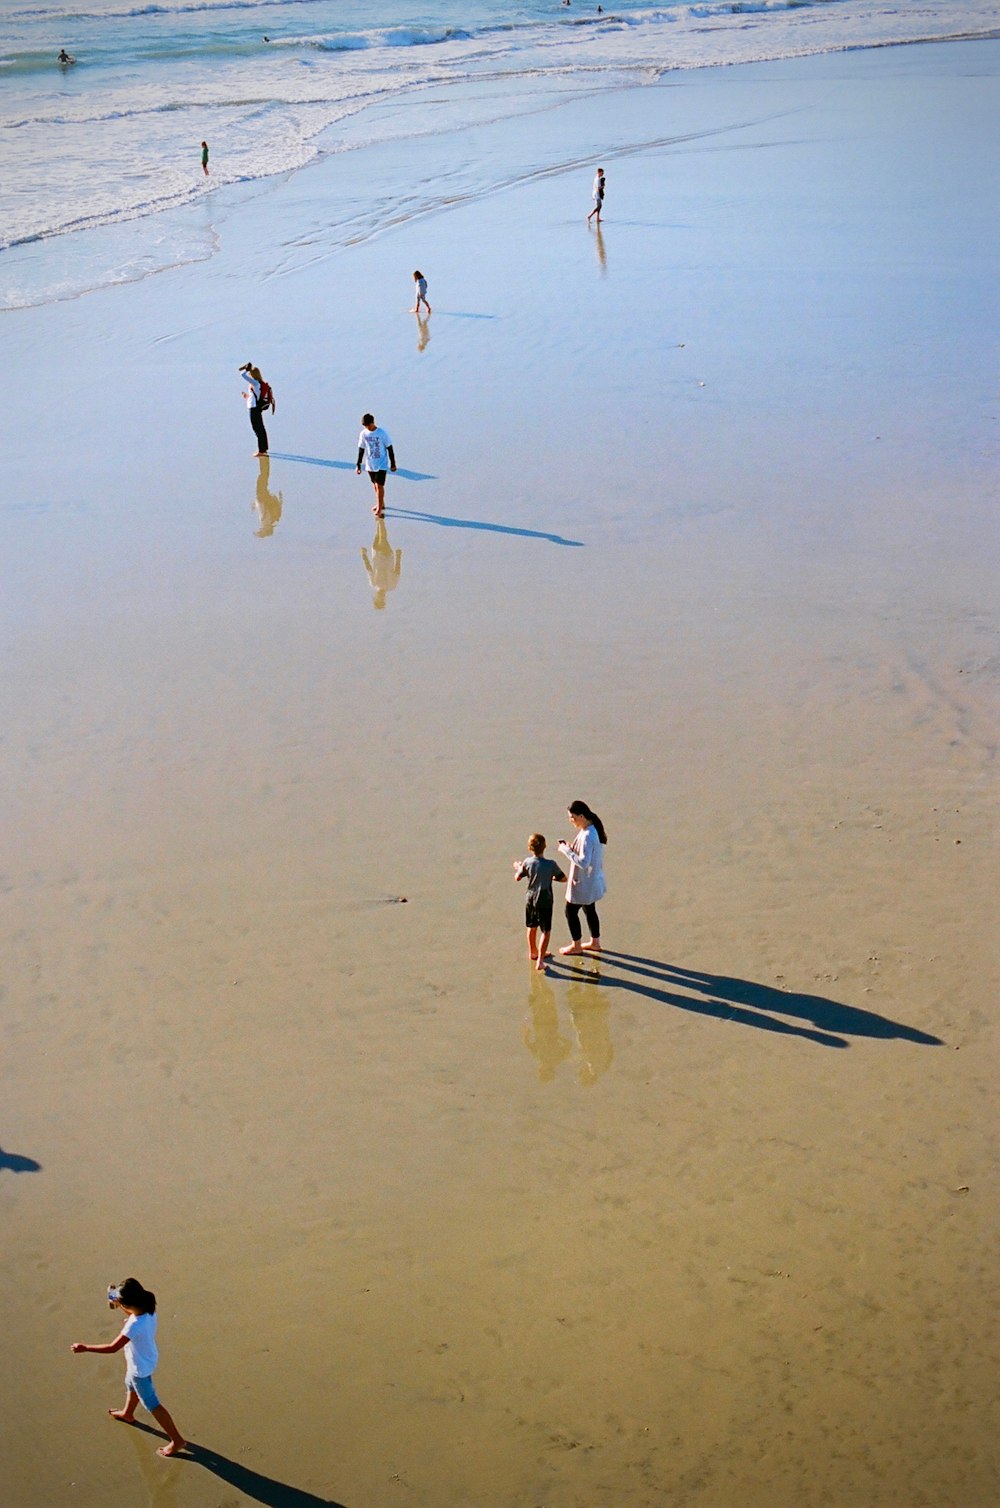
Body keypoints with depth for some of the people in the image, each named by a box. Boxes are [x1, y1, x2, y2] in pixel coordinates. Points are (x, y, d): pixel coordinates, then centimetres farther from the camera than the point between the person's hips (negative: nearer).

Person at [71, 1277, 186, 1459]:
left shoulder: (135, 1326, -41)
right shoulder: (148, 1309, -18)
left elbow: (112, 1347, -34)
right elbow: (132, 1314, 7)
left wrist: (85, 1348, -25)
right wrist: (117, 1301, -8)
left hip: (140, 1368, -8)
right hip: (148, 1359, 8)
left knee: (151, 1404, 10)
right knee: (131, 1385, 35)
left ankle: (177, 1440, 21)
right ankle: (127, 1413, 65)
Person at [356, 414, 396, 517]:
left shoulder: (382, 433, -13)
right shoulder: (363, 434, -1)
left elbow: (389, 448, -5)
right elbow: (361, 450, 8)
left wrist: (393, 463, -2)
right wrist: (358, 465, 7)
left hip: (381, 465, -5)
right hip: (370, 465, 5)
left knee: (379, 486, -11)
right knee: (375, 485, 16)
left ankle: (379, 510, -7)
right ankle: (381, 504, 35)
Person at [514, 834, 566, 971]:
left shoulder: (527, 863, -9)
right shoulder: (551, 864, -17)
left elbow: (518, 877, 6)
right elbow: (564, 879, -6)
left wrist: (517, 867, 26)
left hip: (530, 899, 4)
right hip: (545, 901, -4)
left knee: (532, 927, 23)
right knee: (546, 931, 5)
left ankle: (533, 952, 41)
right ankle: (540, 961, -2)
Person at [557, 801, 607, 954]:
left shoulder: (587, 836, -30)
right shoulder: (591, 830, 1)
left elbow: (583, 862, -33)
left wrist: (566, 850, -25)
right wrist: (572, 848, 0)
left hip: (583, 883, -9)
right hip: (591, 881, 9)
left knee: (570, 911, 7)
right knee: (589, 910, 22)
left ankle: (576, 945, 20)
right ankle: (595, 942, 35)